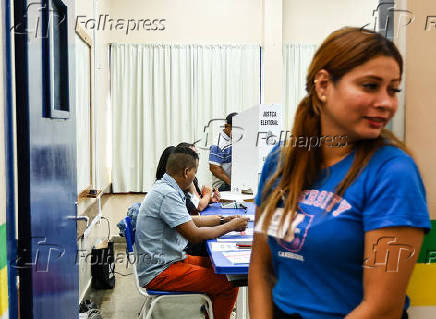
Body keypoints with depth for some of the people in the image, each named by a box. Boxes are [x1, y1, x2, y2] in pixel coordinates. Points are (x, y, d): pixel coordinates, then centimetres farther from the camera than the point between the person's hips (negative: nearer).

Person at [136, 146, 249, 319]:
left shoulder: (163, 187, 9)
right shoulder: (167, 194, -22)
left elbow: (189, 220, 20)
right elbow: (194, 235, -21)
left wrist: (223, 219, 14)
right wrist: (230, 226, -10)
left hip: (164, 261, 11)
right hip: (159, 272, -10)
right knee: (229, 284, -14)